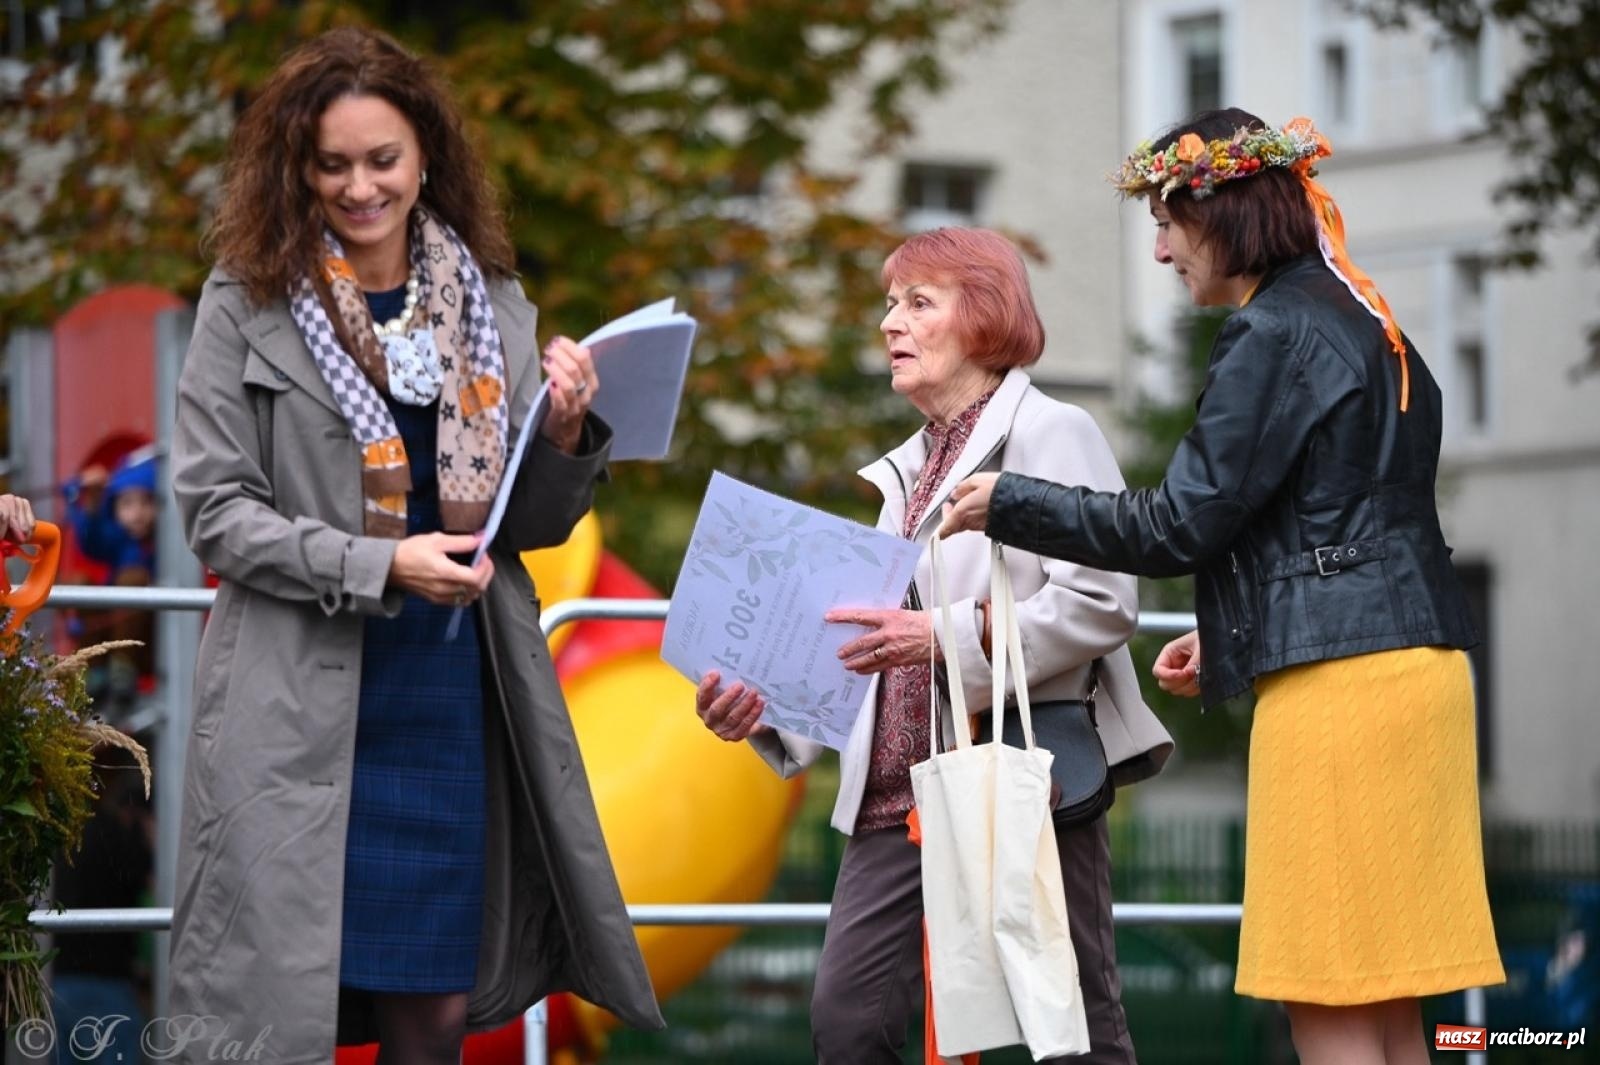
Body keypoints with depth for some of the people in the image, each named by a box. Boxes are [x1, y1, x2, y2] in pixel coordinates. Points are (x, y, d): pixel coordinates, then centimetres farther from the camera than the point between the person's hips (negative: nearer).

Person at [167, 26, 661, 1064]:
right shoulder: (249, 303, -2)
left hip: (455, 701, 4)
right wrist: (380, 567, -16)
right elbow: (216, 511, -5)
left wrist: (567, 435, -8)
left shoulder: (493, 308, 9)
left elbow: (535, 526, 12)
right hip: (303, 703, -3)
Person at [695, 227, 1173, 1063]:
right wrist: (766, 710, 5)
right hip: (900, 797, 7)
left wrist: (950, 636, -23)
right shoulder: (910, 471, 23)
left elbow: (1103, 604, -14)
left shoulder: (1050, 434, -2)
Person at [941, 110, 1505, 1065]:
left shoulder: (1275, 333, -9)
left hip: (1341, 685, -10)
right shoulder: (1363, 324, 20)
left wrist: (1011, 504, 0)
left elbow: (1181, 524, -10)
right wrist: (1230, 643, 26)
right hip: (1413, 664, 10)